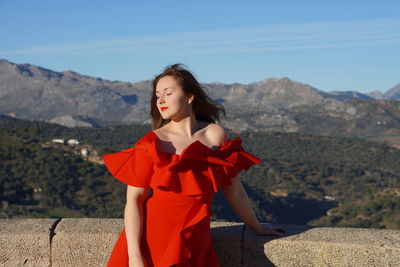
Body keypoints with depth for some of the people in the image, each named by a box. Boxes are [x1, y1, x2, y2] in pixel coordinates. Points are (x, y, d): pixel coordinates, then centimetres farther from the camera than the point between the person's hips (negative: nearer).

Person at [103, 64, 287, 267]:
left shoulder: (215, 134, -1)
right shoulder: (152, 143, -5)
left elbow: (235, 192, 9)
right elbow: (134, 199, -10)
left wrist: (257, 228, 17)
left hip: (195, 242, 2)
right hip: (151, 237, -1)